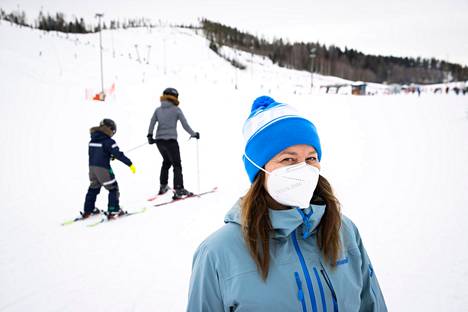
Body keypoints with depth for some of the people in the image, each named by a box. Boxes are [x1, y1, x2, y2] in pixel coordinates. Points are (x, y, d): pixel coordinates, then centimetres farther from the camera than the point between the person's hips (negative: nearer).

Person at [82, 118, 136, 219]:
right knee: (113, 188, 4)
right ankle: (113, 211, -1)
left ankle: (88, 211, 28)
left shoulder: (92, 140, 10)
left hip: (92, 167, 7)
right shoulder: (108, 142, -12)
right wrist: (130, 164, -14)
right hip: (103, 168, -7)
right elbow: (118, 154, -17)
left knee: (93, 188, 22)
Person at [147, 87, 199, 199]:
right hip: (170, 140, -5)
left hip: (159, 140, 5)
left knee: (166, 161, 26)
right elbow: (185, 125, -2)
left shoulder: (158, 110, 9)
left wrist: (150, 135, 2)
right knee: (177, 165, 0)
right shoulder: (176, 110, -3)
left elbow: (152, 123, 0)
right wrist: (194, 134, 9)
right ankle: (178, 190, -7)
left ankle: (163, 186, 30)